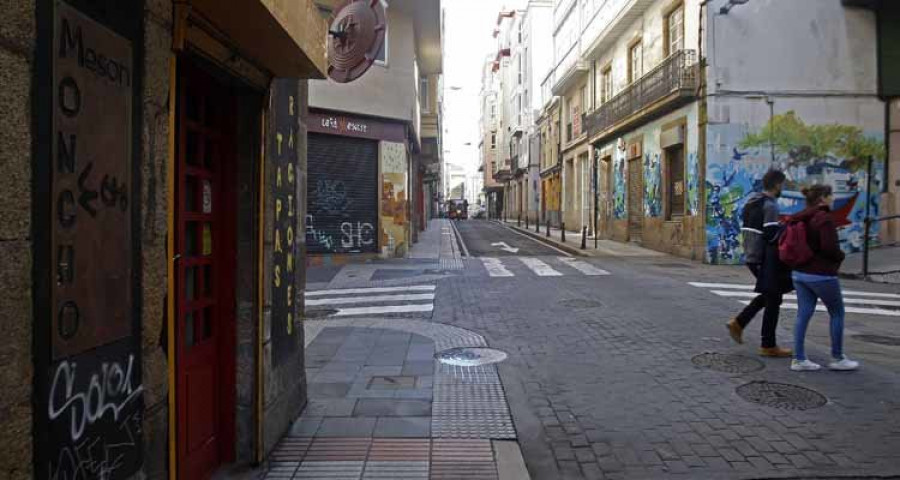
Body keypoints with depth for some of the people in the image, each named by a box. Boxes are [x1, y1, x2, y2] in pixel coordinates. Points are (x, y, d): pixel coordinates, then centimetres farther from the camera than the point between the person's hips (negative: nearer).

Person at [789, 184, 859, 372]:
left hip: (799, 272, 7)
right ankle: (837, 358, 19)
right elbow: (829, 247, -21)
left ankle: (798, 359, 9)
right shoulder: (825, 218, -15)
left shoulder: (802, 218, 9)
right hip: (821, 275, -7)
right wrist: (840, 256, -2)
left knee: (803, 314, 8)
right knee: (837, 313, 10)